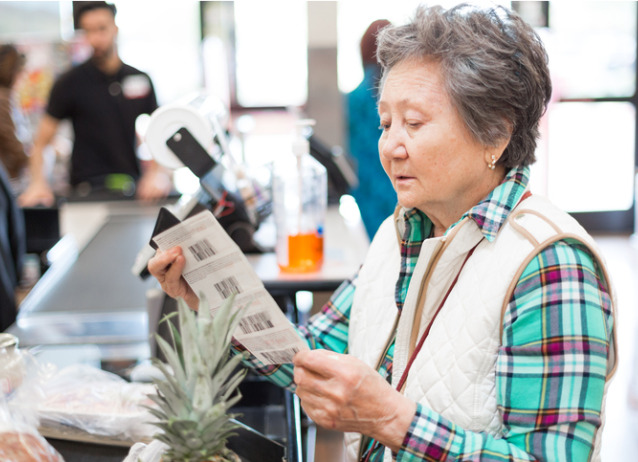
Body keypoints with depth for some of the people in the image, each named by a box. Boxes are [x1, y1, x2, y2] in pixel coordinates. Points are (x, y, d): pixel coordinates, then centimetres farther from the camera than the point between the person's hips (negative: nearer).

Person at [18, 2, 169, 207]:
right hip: (87, 190, -4)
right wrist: (38, 182, -15)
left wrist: (156, 174, -4)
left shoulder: (141, 80, 11)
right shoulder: (69, 83, 3)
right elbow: (40, 143, 2)